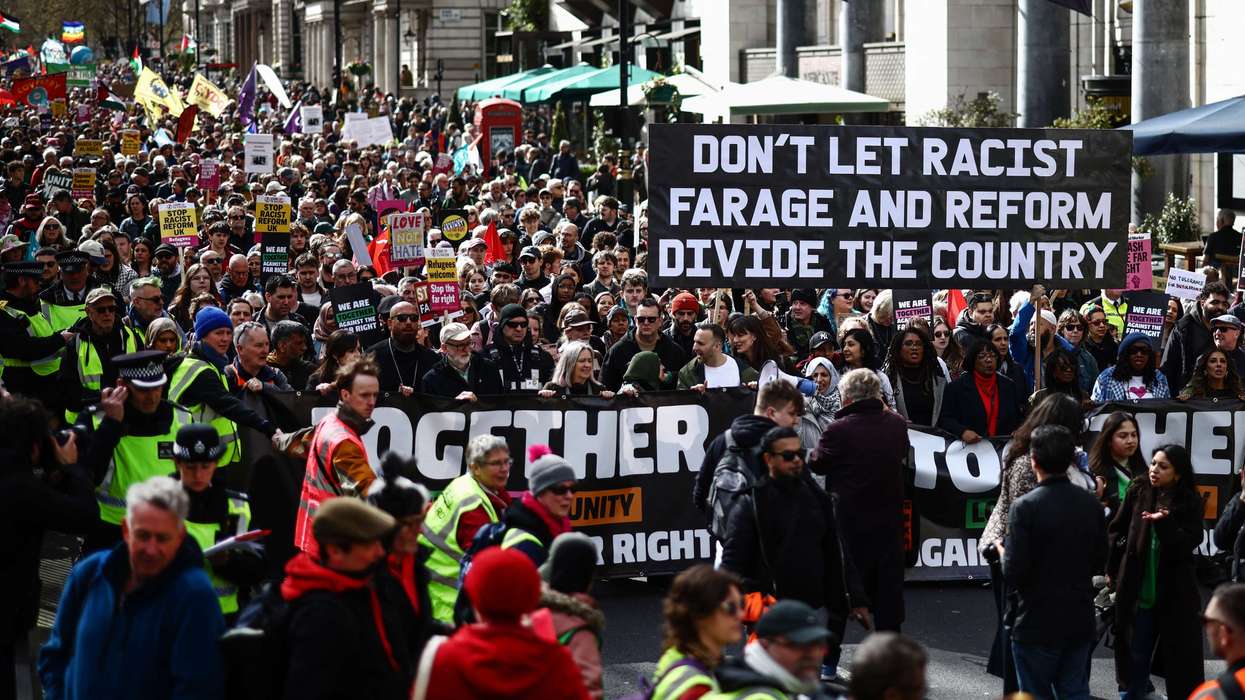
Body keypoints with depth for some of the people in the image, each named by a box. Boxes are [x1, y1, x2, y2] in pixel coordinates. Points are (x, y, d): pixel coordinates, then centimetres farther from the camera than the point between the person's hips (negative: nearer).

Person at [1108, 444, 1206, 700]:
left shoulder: (1190, 503, -6)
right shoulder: (1139, 491, 0)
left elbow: (1186, 545, -13)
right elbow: (1116, 530, 7)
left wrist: (1165, 522, -28)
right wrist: (1113, 569, 7)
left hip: (1175, 593, -2)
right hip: (1138, 589, 2)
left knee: (1180, 656, -1)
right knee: (1135, 655, 10)